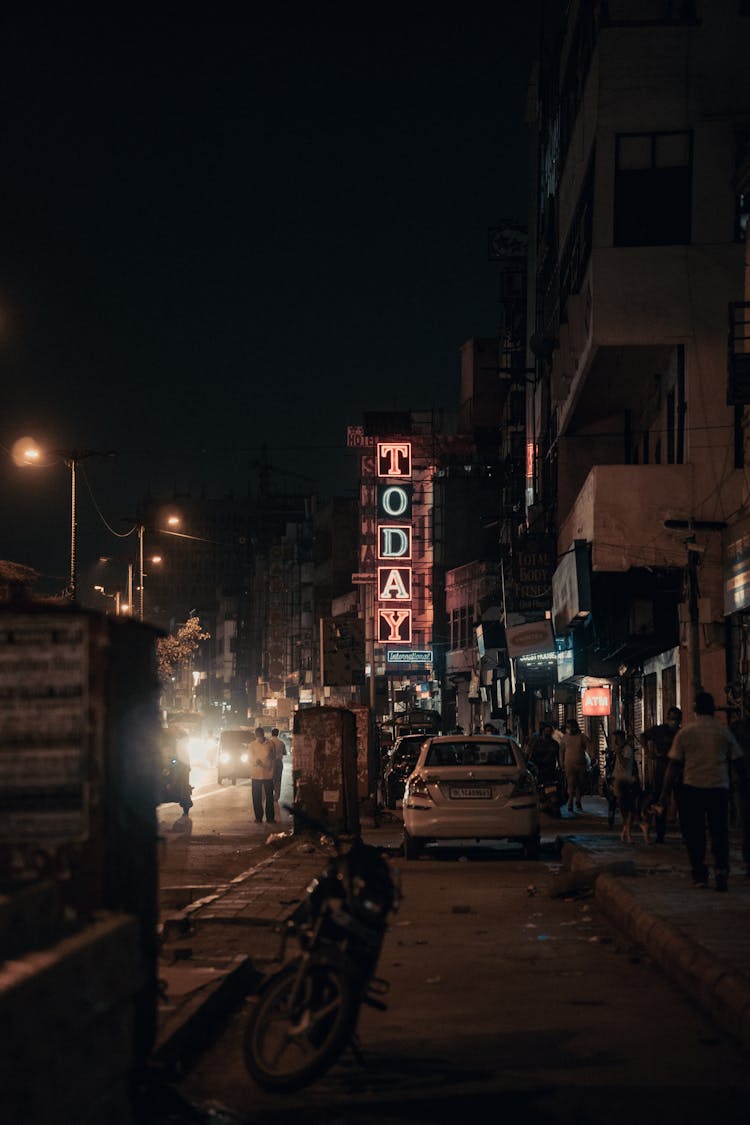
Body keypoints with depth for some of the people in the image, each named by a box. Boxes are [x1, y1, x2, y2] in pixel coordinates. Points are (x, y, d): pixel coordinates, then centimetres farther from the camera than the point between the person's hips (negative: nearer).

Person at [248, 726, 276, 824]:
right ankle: (258, 818, 10)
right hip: (256, 775, 0)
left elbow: (273, 757, 13)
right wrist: (256, 762, -28)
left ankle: (270, 817, 11)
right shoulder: (252, 745, 0)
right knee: (257, 798, 2)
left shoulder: (270, 744, 2)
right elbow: (251, 758, -7)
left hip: (268, 774, 0)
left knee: (269, 797, 4)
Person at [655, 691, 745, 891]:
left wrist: (665, 793, 1)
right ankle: (721, 870, -15)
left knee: (695, 834, 10)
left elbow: (674, 764, -2)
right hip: (719, 787, 1)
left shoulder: (685, 732, -1)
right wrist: (743, 783, 21)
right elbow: (737, 761, 7)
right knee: (719, 832, 5)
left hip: (693, 787, -1)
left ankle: (699, 876, 11)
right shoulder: (724, 731, 3)